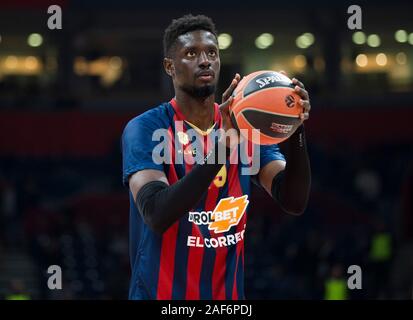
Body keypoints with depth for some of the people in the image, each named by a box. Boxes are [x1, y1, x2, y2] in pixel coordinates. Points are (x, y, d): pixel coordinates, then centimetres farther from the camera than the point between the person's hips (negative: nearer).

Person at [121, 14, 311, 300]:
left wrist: (295, 131, -22)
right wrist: (223, 144, -33)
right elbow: (156, 215, -26)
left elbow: (294, 202, -6)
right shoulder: (145, 129, -12)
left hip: (228, 293, 5)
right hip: (162, 293, -5)